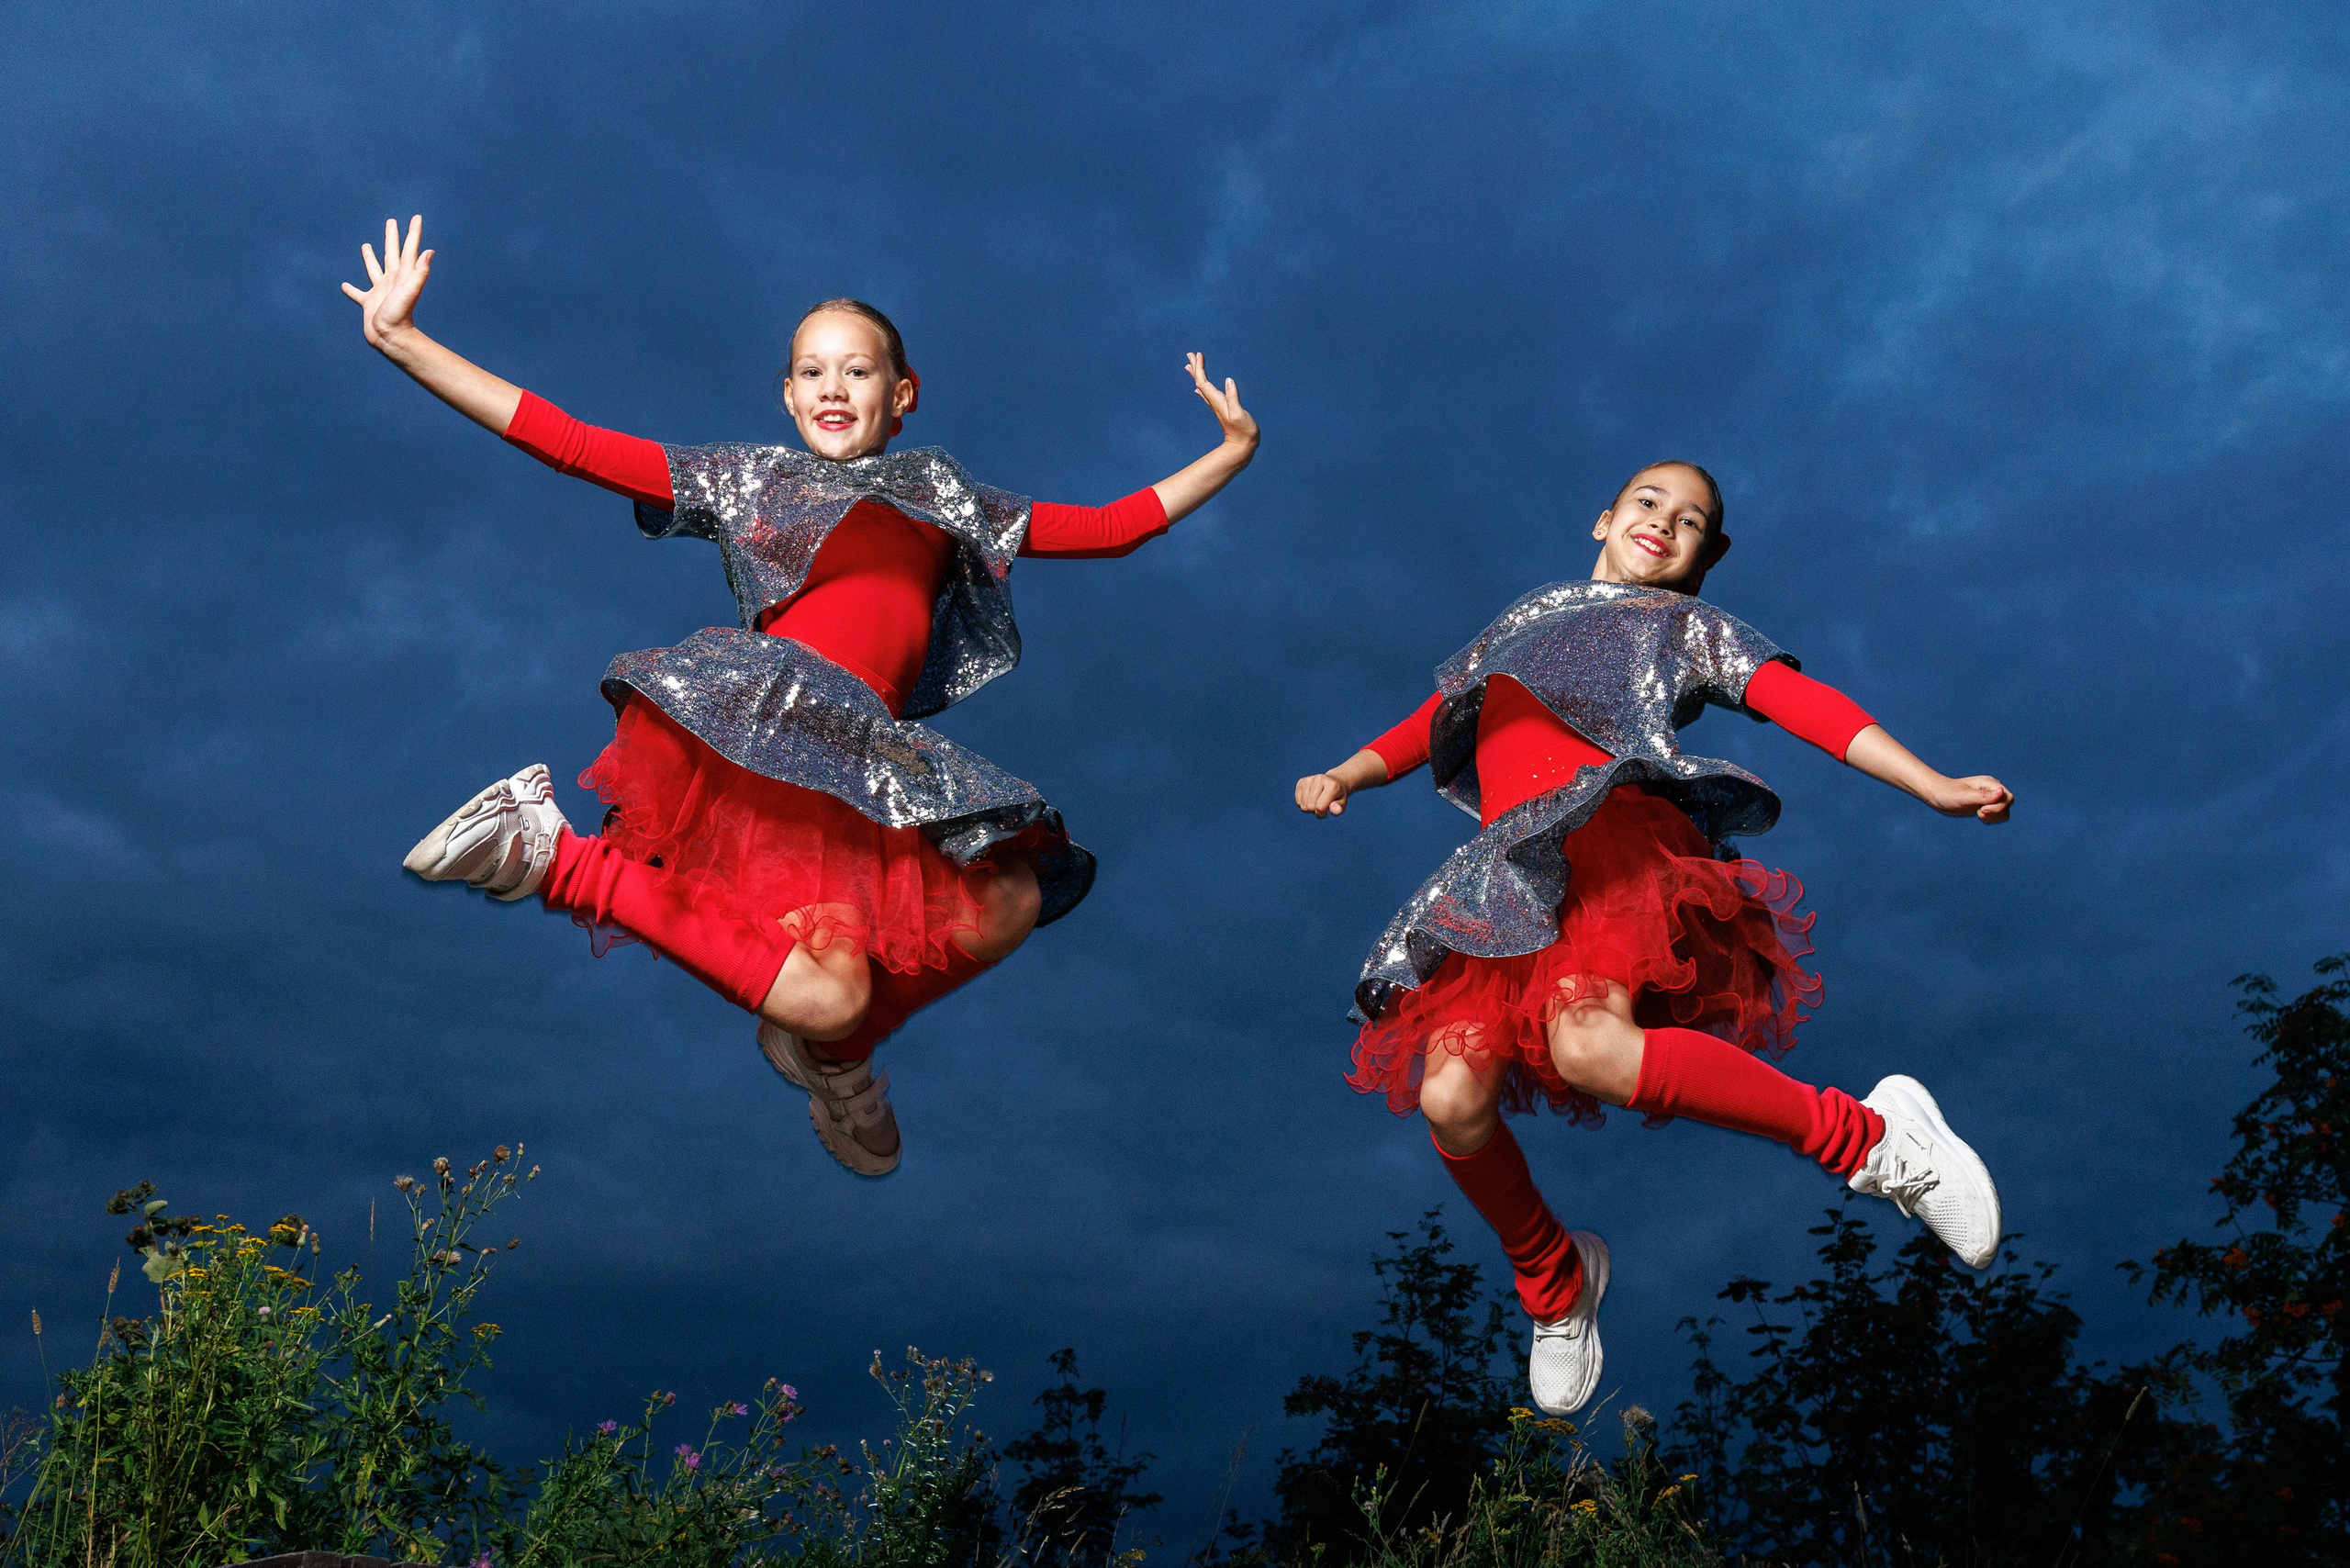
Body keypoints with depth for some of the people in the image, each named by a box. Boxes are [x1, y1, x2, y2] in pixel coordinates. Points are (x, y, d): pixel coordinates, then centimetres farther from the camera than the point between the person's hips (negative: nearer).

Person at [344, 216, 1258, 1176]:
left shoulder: (942, 497, 29)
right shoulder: (748, 476, 20)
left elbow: (1111, 529, 30)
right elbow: (567, 443, 16)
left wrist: (1231, 452, 29)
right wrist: (402, 341, 12)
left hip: (868, 755, 5)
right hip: (759, 721, -5)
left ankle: (833, 1057, 7)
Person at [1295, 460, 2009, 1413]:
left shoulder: (1692, 627, 24)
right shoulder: (1524, 620, 35)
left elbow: (1808, 704, 9)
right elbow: (1427, 727, 34)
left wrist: (1935, 788, -5)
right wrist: (1343, 777, 14)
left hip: (1620, 829, -4)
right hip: (1507, 876, 4)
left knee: (1591, 1044, -36)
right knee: (1452, 1098, -17)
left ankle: (1867, 1137, -21)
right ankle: (1553, 1282, 12)